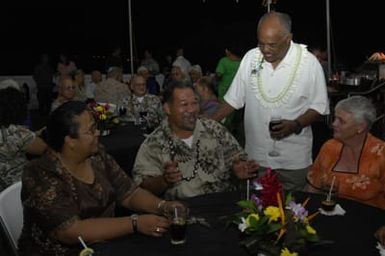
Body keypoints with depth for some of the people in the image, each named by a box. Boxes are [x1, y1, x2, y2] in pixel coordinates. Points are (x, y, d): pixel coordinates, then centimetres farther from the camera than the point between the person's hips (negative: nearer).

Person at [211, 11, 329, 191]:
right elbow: (234, 99, 6)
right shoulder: (250, 58, -2)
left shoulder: (309, 62, -10)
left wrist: (296, 125, -21)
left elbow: (319, 107, -5)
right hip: (255, 157, 3)